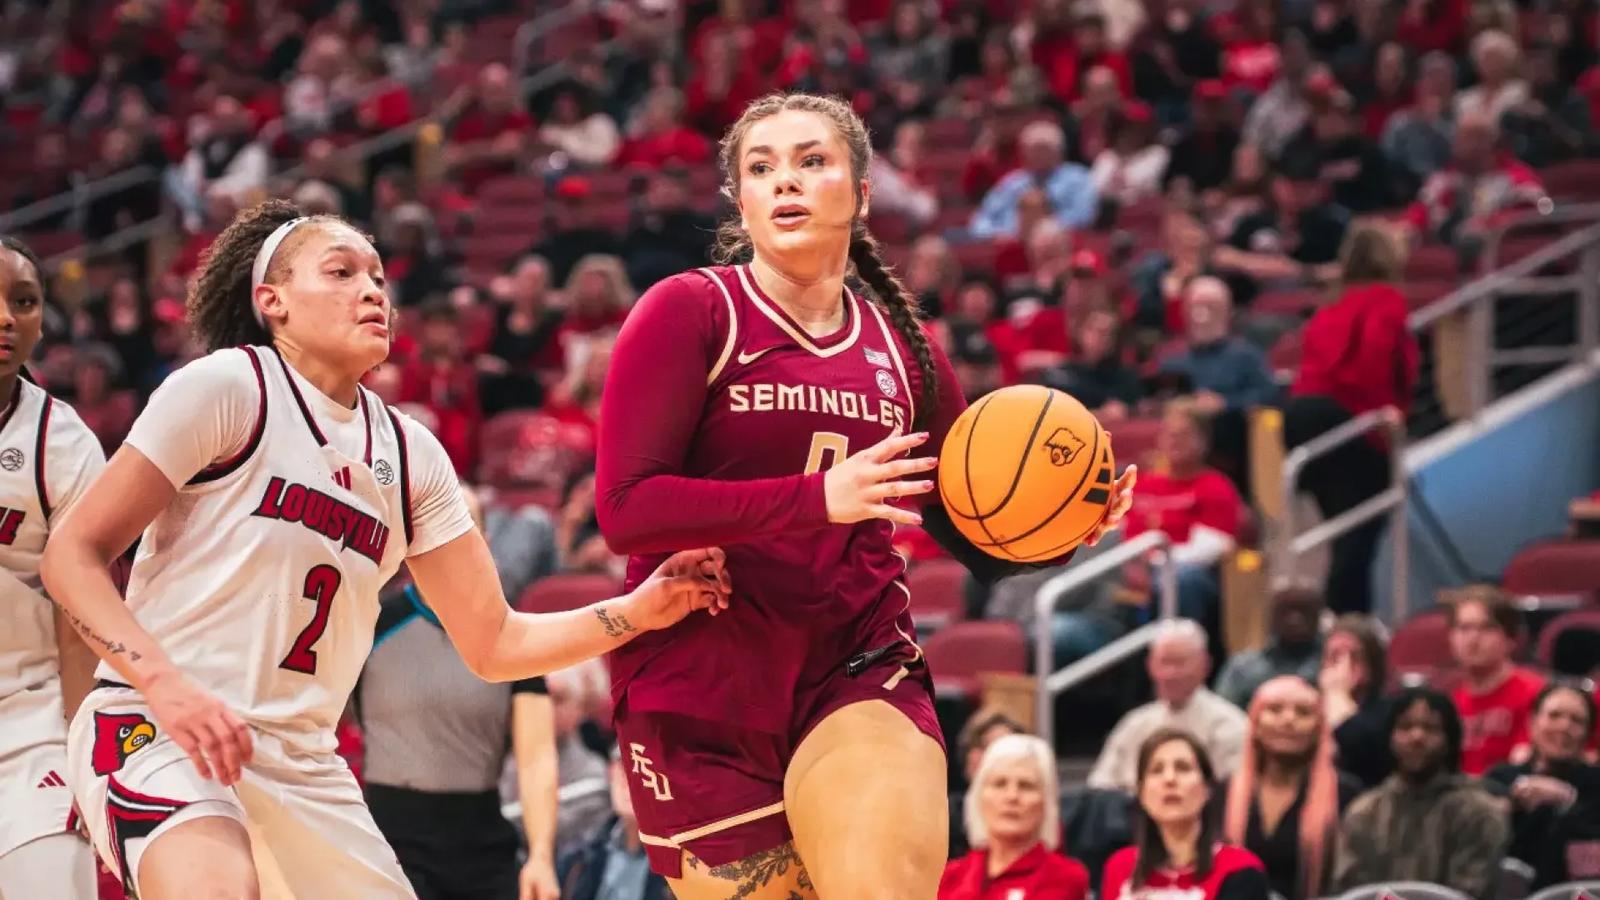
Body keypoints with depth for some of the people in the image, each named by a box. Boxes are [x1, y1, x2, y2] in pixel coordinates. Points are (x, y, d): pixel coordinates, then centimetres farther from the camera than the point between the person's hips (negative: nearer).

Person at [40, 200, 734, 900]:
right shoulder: (227, 387, -6)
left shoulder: (411, 455, 12)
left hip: (303, 765, 7)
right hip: (154, 732, -7)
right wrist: (165, 682, -23)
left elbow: (492, 644, 13)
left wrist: (639, 609, -3)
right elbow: (73, 554, -8)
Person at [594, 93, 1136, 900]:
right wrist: (815, 498, -25)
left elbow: (981, 542, 17)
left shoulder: (903, 351, 9)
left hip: (859, 671, 2)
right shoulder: (688, 313, -3)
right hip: (702, 687, -2)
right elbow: (624, 509, -15)